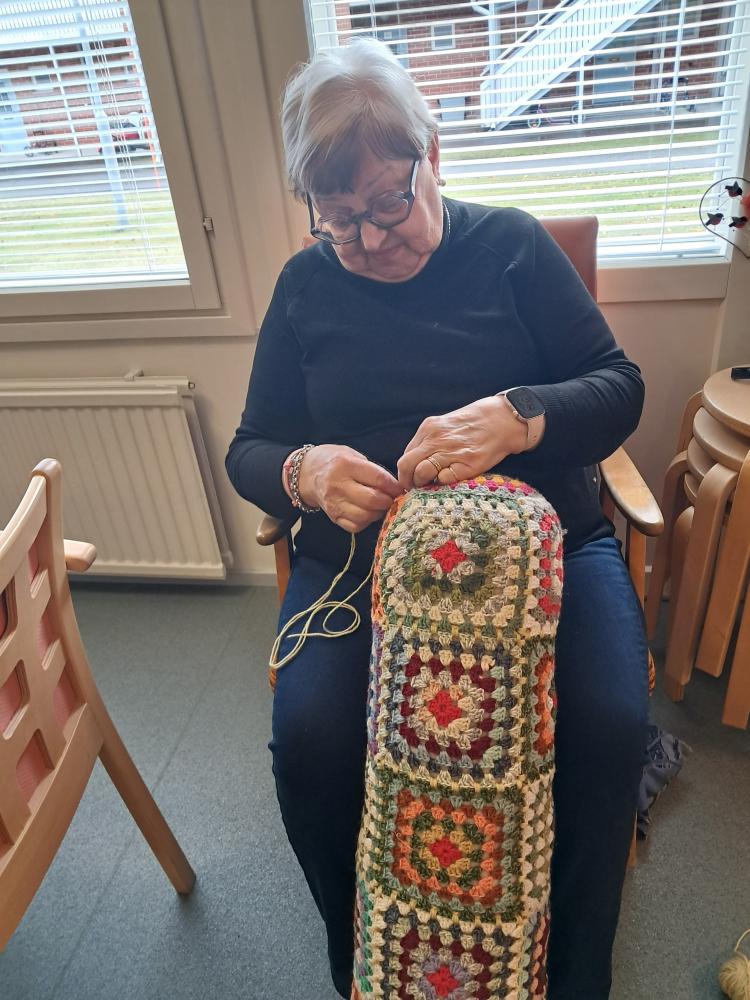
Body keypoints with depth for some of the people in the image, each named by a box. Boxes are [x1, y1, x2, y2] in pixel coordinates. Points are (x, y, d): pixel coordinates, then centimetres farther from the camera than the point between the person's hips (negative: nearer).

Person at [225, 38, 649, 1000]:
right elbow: (247, 451, 8)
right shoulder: (305, 285, 9)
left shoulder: (512, 245, 5)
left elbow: (620, 388, 0)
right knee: (309, 740, -22)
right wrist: (304, 472, -17)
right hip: (356, 554, 1)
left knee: (606, 726, -23)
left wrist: (516, 417, -22)